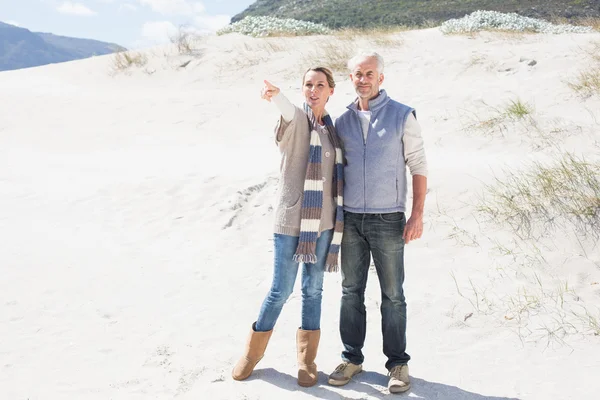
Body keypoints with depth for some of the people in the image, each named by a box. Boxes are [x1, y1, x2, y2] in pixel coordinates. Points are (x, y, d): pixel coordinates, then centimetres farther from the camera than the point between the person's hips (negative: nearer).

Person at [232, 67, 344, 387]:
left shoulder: (332, 128, 11)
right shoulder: (295, 120, -4)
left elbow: (336, 176, 15)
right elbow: (289, 111, -29)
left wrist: (338, 219, 9)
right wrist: (275, 96, -53)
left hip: (323, 222, 4)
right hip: (292, 220, -4)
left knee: (313, 290, 10)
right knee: (280, 291, 1)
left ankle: (306, 358, 23)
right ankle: (253, 351, 22)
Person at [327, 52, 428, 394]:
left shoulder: (403, 116, -2)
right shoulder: (343, 121, 8)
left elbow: (419, 167, -3)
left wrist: (417, 215, -10)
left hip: (387, 220, -3)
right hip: (350, 220, 4)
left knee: (392, 295, 3)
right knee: (351, 292, 9)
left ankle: (398, 363, 15)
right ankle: (352, 358, 22)